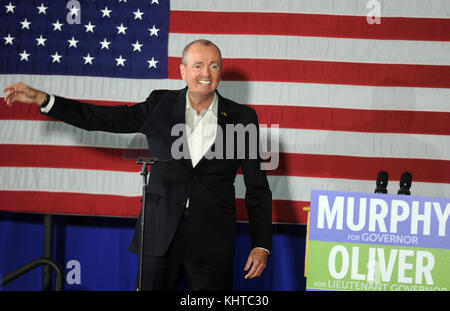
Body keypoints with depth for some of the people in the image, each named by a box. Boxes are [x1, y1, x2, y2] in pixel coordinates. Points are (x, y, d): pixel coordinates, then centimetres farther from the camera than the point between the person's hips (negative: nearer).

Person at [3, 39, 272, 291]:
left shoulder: (242, 118, 1)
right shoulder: (160, 105, 5)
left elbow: (258, 187, 3)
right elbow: (103, 118, 4)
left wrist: (261, 246, -3)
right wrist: (41, 99, -3)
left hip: (212, 245, -1)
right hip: (160, 235, 1)